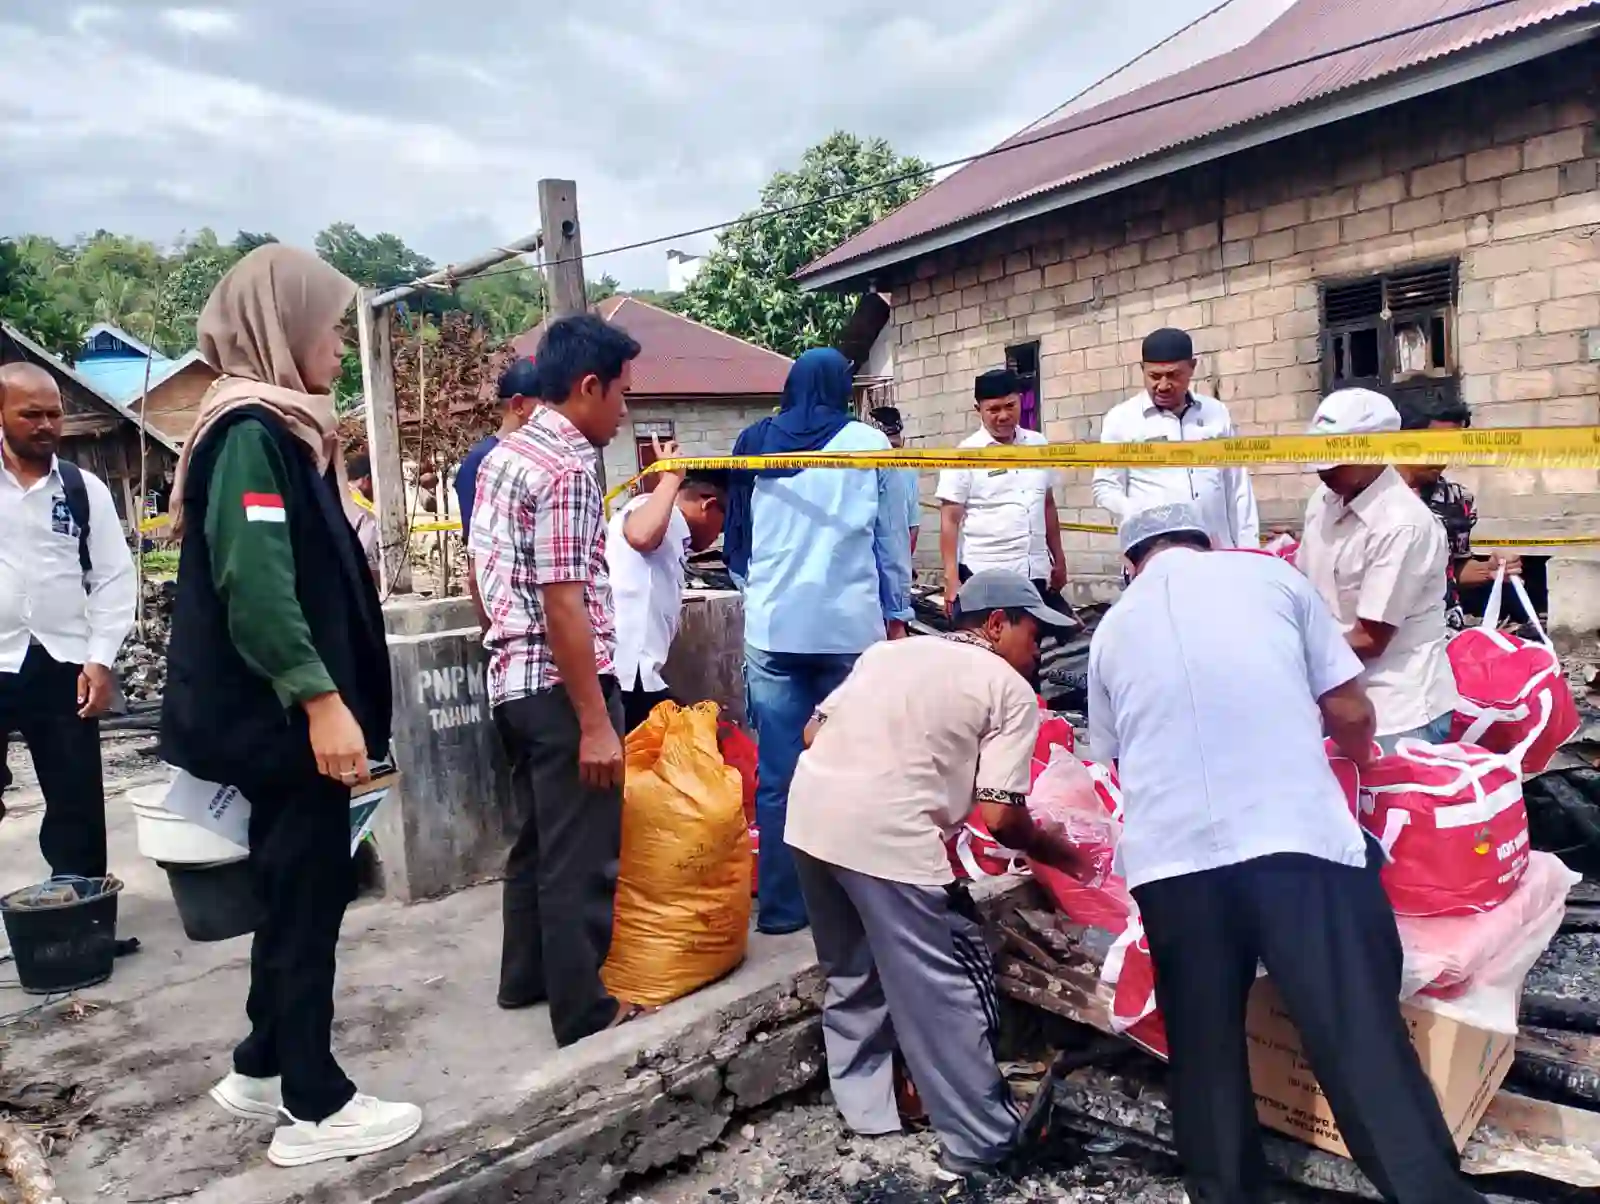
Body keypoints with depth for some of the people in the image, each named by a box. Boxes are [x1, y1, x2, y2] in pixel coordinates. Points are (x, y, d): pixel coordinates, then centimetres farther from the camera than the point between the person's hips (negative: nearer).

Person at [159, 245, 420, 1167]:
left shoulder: (280, 424, 15)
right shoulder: (251, 429, -15)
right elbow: (254, 581, -25)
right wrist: (320, 697, -27)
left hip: (291, 712, 10)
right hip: (286, 716, -10)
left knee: (298, 892, 18)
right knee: (307, 897, 0)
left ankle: (264, 1069, 32)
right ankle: (316, 1108, 13)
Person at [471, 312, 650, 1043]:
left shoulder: (503, 455, 11)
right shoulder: (567, 469, -18)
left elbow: (486, 574, 18)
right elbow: (565, 606, -23)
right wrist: (596, 722, -21)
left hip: (512, 677, 10)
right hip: (561, 685, -10)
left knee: (539, 838, 21)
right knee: (581, 856, 2)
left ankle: (526, 977, 34)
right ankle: (585, 1011, 13)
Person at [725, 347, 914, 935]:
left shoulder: (754, 443, 8)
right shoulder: (868, 443, 3)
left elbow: (736, 535, 15)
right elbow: (891, 537, 5)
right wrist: (897, 615, 14)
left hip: (772, 627, 2)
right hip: (850, 625, -1)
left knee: (778, 770, 4)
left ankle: (781, 903, 10)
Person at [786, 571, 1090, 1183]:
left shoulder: (887, 650, 23)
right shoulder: (1010, 689, 6)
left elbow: (813, 732, 18)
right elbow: (1000, 815, -2)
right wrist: (1060, 852, 17)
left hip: (810, 815, 7)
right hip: (889, 837, -7)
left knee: (852, 972, 24)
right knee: (946, 989, 8)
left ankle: (865, 1108, 36)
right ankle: (982, 1141, 21)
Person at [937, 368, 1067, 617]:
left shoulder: (1039, 445, 8)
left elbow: (1048, 505, 17)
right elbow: (950, 520, -7)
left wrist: (1059, 558, 16)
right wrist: (952, 578, -13)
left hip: (1036, 571, 5)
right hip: (983, 575, -5)